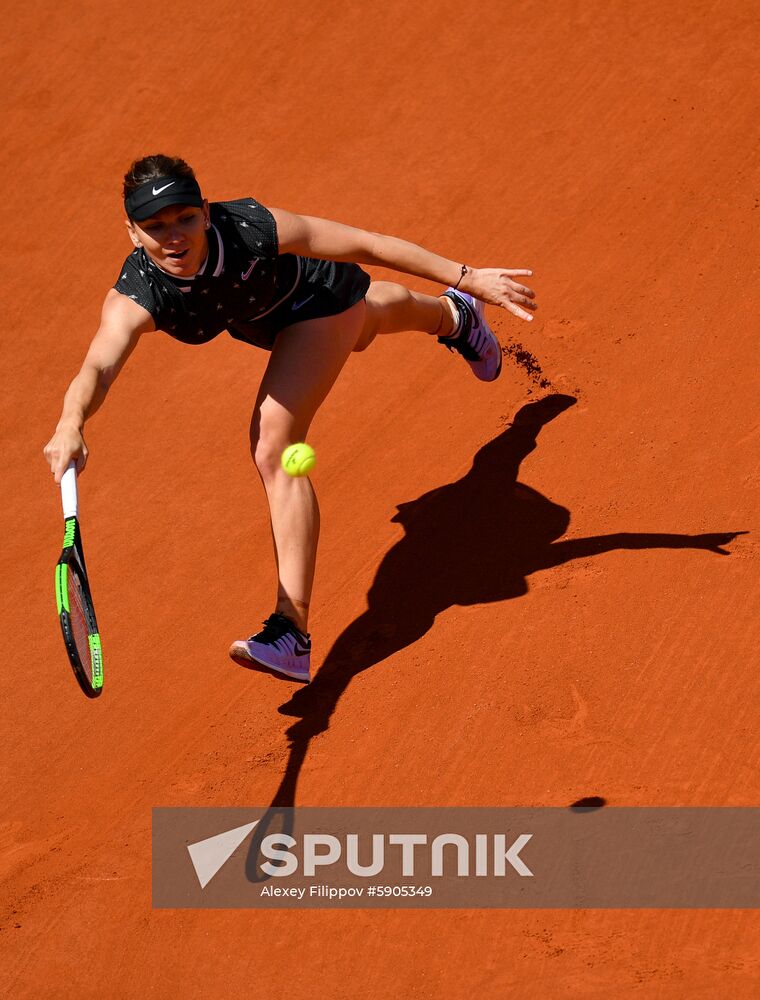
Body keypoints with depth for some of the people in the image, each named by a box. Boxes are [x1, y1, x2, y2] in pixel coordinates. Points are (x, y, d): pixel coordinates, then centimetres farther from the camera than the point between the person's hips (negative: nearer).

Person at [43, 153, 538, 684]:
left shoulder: (252, 228, -44)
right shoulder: (133, 301, -40)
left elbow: (366, 245, -34)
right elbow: (98, 368, -58)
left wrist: (468, 277, -32)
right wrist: (72, 426, -81)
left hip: (321, 294, -5)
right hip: (259, 317, 5)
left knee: (274, 444, -24)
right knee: (367, 316, 38)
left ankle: (293, 632, -16)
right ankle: (451, 316, 75)